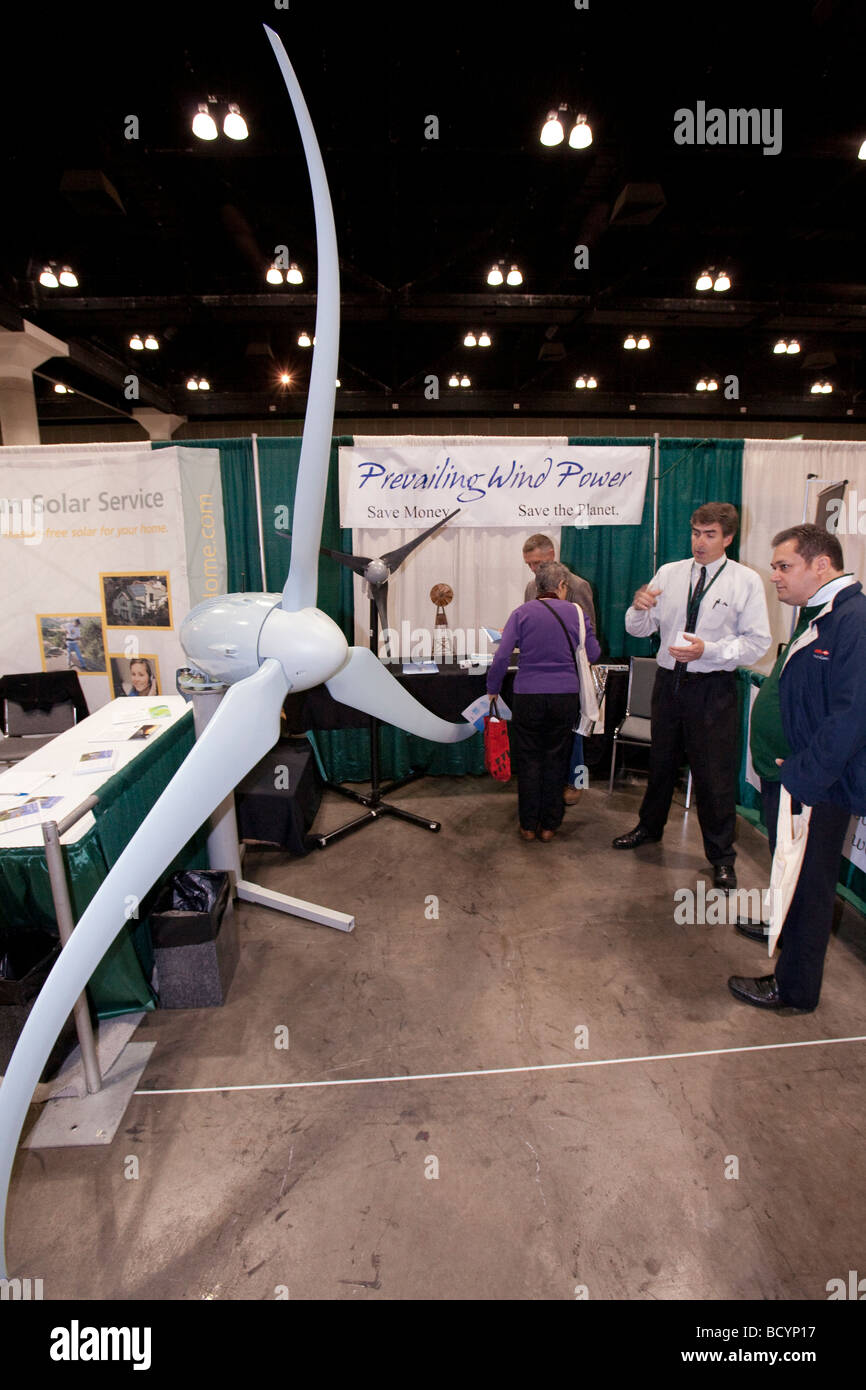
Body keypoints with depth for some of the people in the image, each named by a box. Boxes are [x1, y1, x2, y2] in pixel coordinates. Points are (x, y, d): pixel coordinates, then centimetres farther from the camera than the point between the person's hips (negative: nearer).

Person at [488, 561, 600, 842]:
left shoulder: (522, 613, -1)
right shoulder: (575, 613, 2)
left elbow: (502, 655, -8)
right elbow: (594, 654, 8)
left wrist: (493, 689, 4)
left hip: (528, 696, -1)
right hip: (566, 696, 1)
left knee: (529, 760, 10)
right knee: (556, 760, 12)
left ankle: (528, 825, 17)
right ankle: (549, 825, 20)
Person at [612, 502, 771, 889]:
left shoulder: (747, 581, -5)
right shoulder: (669, 573, 5)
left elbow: (756, 643, -8)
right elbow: (639, 629, 2)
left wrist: (708, 650, -22)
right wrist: (639, 607, -20)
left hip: (713, 687, -3)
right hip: (669, 680, 4)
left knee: (714, 773, 3)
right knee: (661, 760, 19)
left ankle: (721, 856, 23)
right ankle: (649, 827, 42)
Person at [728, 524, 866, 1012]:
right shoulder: (816, 617, 10)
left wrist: (799, 776, -26)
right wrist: (777, 768, 13)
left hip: (814, 788, -9)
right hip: (787, 776, 9)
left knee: (807, 883, 6)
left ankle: (795, 988, 23)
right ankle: (784, 929, 50)